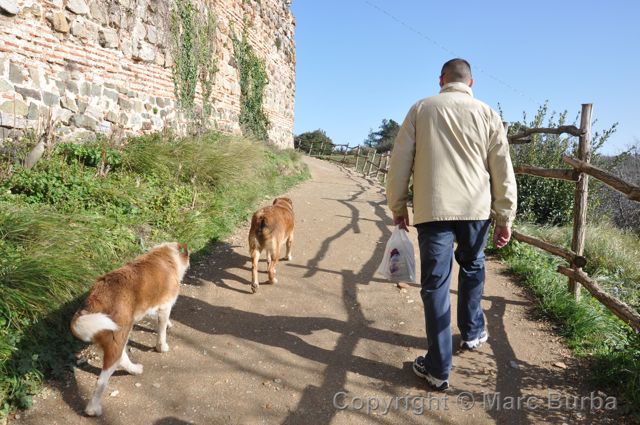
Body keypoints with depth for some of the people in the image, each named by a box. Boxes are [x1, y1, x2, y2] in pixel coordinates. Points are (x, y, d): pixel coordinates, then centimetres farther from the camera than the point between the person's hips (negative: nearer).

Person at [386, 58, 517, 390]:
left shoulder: (421, 109, 6)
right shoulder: (487, 114, 7)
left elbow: (400, 162, 2)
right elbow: (502, 171, 5)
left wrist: (397, 206, 11)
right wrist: (505, 217, 10)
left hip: (432, 209, -1)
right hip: (476, 209, 2)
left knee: (436, 284, 2)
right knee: (472, 267, 25)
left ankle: (438, 368, 6)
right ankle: (472, 332, 40)